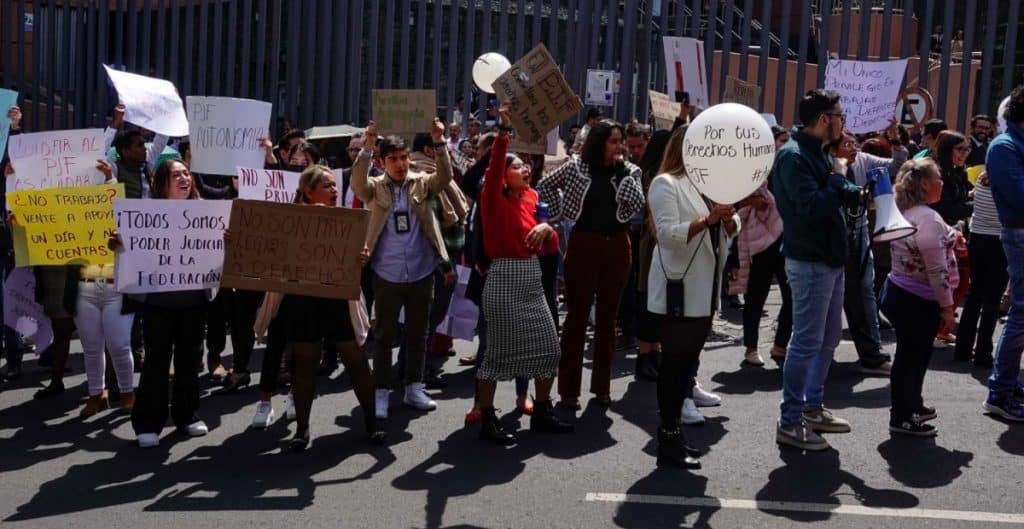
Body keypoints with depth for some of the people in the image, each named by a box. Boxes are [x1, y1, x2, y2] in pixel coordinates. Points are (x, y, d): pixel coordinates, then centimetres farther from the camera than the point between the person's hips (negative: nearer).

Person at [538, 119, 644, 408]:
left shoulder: (629, 170, 5)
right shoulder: (577, 166, -1)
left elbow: (637, 204, -10)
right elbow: (545, 185, 9)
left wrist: (622, 170, -10)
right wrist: (563, 213, 2)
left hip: (616, 246, 3)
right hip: (584, 244, -3)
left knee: (607, 316, 9)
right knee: (578, 315, 0)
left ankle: (601, 385, 19)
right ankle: (569, 388, 7)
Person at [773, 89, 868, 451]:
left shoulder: (820, 153, 14)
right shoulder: (793, 156, -18)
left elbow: (840, 194, 17)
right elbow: (812, 206, -29)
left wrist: (859, 194, -2)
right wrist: (837, 178, -16)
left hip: (831, 259, 10)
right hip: (809, 263, -10)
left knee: (828, 339, 18)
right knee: (806, 343, -6)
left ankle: (813, 407, 30)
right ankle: (789, 423, 3)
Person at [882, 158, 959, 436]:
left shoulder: (904, 213, 8)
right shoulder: (928, 218, -21)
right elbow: (936, 270, -22)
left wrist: (948, 240, 16)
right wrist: (947, 305, -14)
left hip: (899, 292, 9)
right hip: (918, 301, -9)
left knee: (912, 354, 20)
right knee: (912, 356, 2)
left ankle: (912, 406, 35)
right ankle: (902, 418, 13)